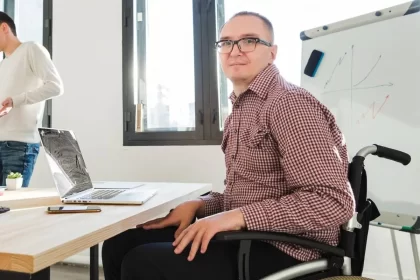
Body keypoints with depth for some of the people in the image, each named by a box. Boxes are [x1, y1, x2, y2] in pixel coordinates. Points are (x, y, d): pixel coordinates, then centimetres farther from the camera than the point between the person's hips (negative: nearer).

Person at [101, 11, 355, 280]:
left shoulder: (288, 103, -14)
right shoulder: (241, 109, 14)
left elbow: (335, 202, -22)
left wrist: (239, 216, -25)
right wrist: (197, 206, 1)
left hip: (280, 251, -8)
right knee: (119, 243, 0)